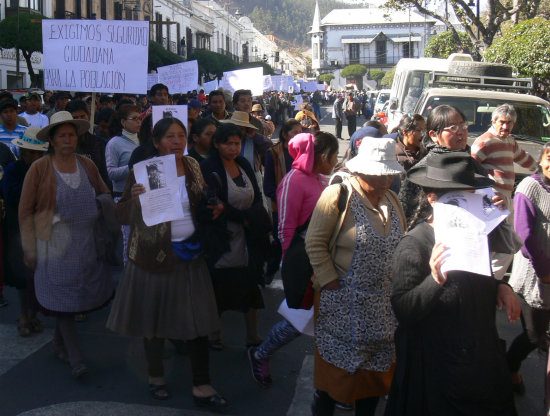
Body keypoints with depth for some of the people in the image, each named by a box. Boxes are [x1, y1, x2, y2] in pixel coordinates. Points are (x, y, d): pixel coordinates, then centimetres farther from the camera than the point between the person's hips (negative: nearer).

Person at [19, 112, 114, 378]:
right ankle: (75, 359, 5)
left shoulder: (87, 165, 6)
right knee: (62, 296, -2)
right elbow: (26, 211, -3)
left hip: (86, 241, 4)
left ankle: (59, 345, 32)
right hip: (55, 242, -4)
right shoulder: (39, 169, -4)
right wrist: (29, 249, -5)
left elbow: (104, 195, 18)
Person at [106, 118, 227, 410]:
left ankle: (201, 387, 14)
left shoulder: (193, 167, 5)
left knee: (198, 320, 3)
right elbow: (123, 217, -9)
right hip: (154, 255, -3)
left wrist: (214, 209, -2)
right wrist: (134, 198, -30)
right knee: (155, 319, 10)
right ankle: (155, 377, 31)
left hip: (189, 253, 4)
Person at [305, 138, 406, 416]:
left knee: (377, 370, 14)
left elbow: (401, 245, 17)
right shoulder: (338, 195, -11)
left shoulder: (391, 200, 9)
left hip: (382, 307, 6)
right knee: (334, 368, 4)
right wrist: (329, 281, -15)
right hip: (342, 304, -6)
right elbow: (315, 243, -11)